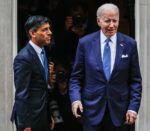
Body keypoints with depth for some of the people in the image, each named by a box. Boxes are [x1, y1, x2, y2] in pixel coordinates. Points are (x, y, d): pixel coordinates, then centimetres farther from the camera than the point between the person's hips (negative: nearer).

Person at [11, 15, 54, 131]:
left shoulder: (42, 52, 9)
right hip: (30, 117, -8)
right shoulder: (24, 58, -18)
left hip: (43, 116, 8)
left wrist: (49, 116, 14)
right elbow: (21, 95, -19)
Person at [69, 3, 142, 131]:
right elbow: (76, 77, 3)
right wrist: (75, 99, -12)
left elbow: (135, 80, 3)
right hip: (92, 108, -1)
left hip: (119, 110, 1)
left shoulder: (129, 44, 0)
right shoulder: (85, 43, -1)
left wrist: (133, 107, -6)